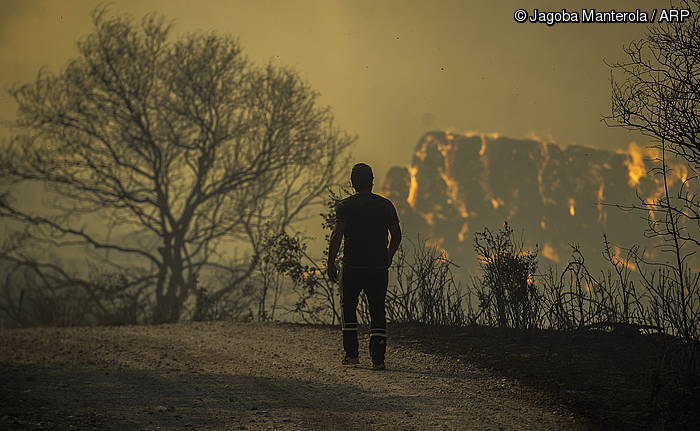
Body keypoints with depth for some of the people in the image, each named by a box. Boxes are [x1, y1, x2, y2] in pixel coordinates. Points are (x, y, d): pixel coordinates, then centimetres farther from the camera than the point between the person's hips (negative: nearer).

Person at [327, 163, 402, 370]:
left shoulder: (345, 206, -4)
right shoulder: (386, 205, 5)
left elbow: (337, 235, -11)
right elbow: (396, 235, 7)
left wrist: (331, 263, -6)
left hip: (352, 267, -2)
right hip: (379, 268, 2)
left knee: (348, 309, 13)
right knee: (377, 312, 5)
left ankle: (351, 353, 9)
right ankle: (378, 358, 0)